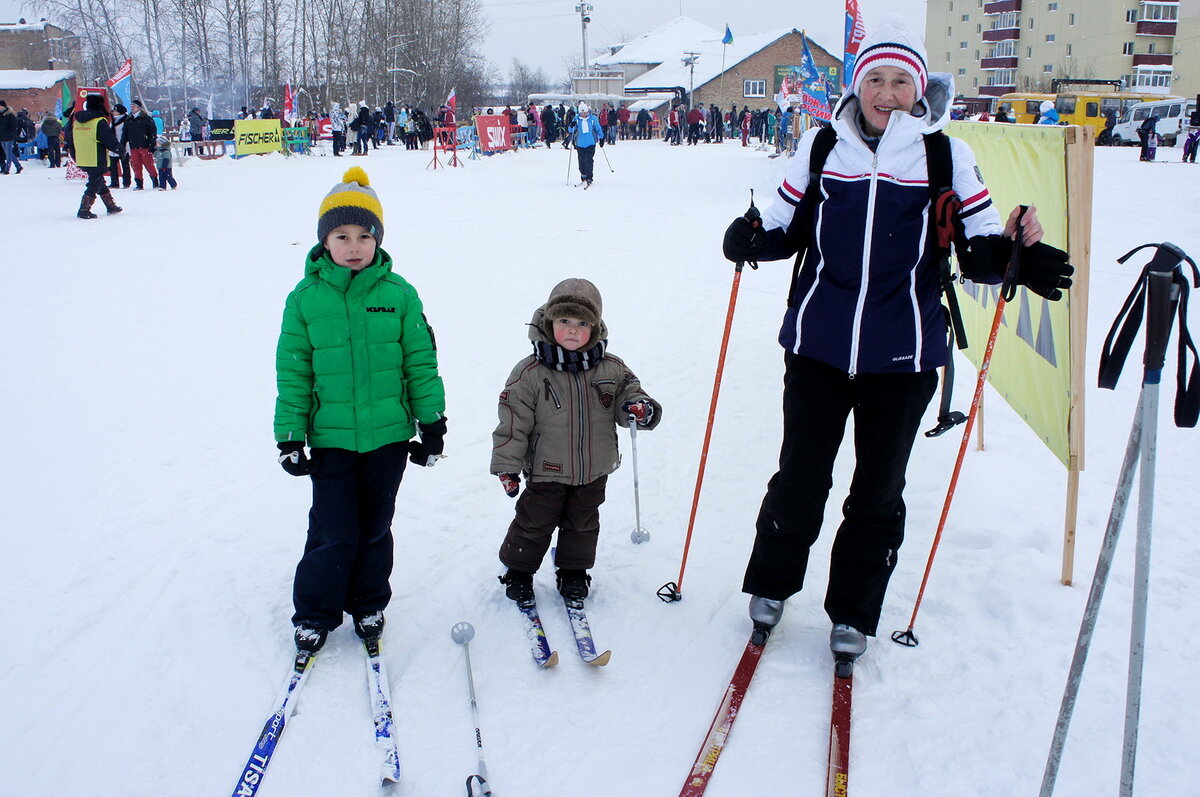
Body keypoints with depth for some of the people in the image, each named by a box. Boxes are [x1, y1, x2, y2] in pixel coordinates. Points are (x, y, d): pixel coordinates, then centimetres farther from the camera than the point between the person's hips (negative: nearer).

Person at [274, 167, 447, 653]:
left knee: (375, 528, 15)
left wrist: (432, 424, 3)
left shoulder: (398, 294, -3)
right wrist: (290, 437, -1)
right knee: (333, 532, 3)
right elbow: (293, 371, 0)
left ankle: (368, 604, 36)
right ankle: (314, 614, 25)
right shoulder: (305, 298, -4)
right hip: (330, 436, -1)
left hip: (388, 434, 1)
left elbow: (421, 362, 2)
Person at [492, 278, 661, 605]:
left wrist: (640, 407, -20)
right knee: (534, 524, 10)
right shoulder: (530, 373, -14)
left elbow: (628, 394, 5)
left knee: (582, 523, 19)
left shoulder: (612, 369, -5)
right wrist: (507, 466, -10)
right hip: (546, 471, -3)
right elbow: (513, 422, -11)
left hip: (593, 472, 3)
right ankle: (519, 572, 32)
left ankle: (573, 573, 38)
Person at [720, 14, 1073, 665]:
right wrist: (752, 240, -11)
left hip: (902, 355, 0)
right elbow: (785, 227, 10)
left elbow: (976, 245, 3)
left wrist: (1010, 255, -18)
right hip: (818, 344, 0)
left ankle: (852, 612, 30)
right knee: (800, 477, 7)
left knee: (878, 491, 11)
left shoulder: (946, 156, 0)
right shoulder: (820, 147, 2)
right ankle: (772, 585, 32)